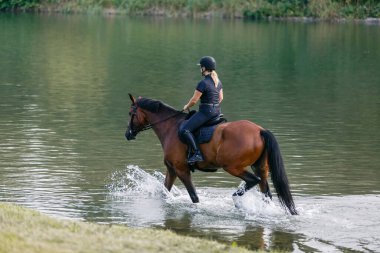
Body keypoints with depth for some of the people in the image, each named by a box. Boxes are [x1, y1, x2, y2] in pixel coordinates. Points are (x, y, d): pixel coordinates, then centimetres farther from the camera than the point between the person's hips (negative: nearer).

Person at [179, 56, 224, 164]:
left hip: (205, 111, -9)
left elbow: (194, 100, -14)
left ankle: (197, 154, -22)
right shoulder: (218, 81, 8)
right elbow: (220, 98, 17)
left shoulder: (203, 83, -18)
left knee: (184, 130, -14)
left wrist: (186, 107, 4)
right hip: (217, 111, 9)